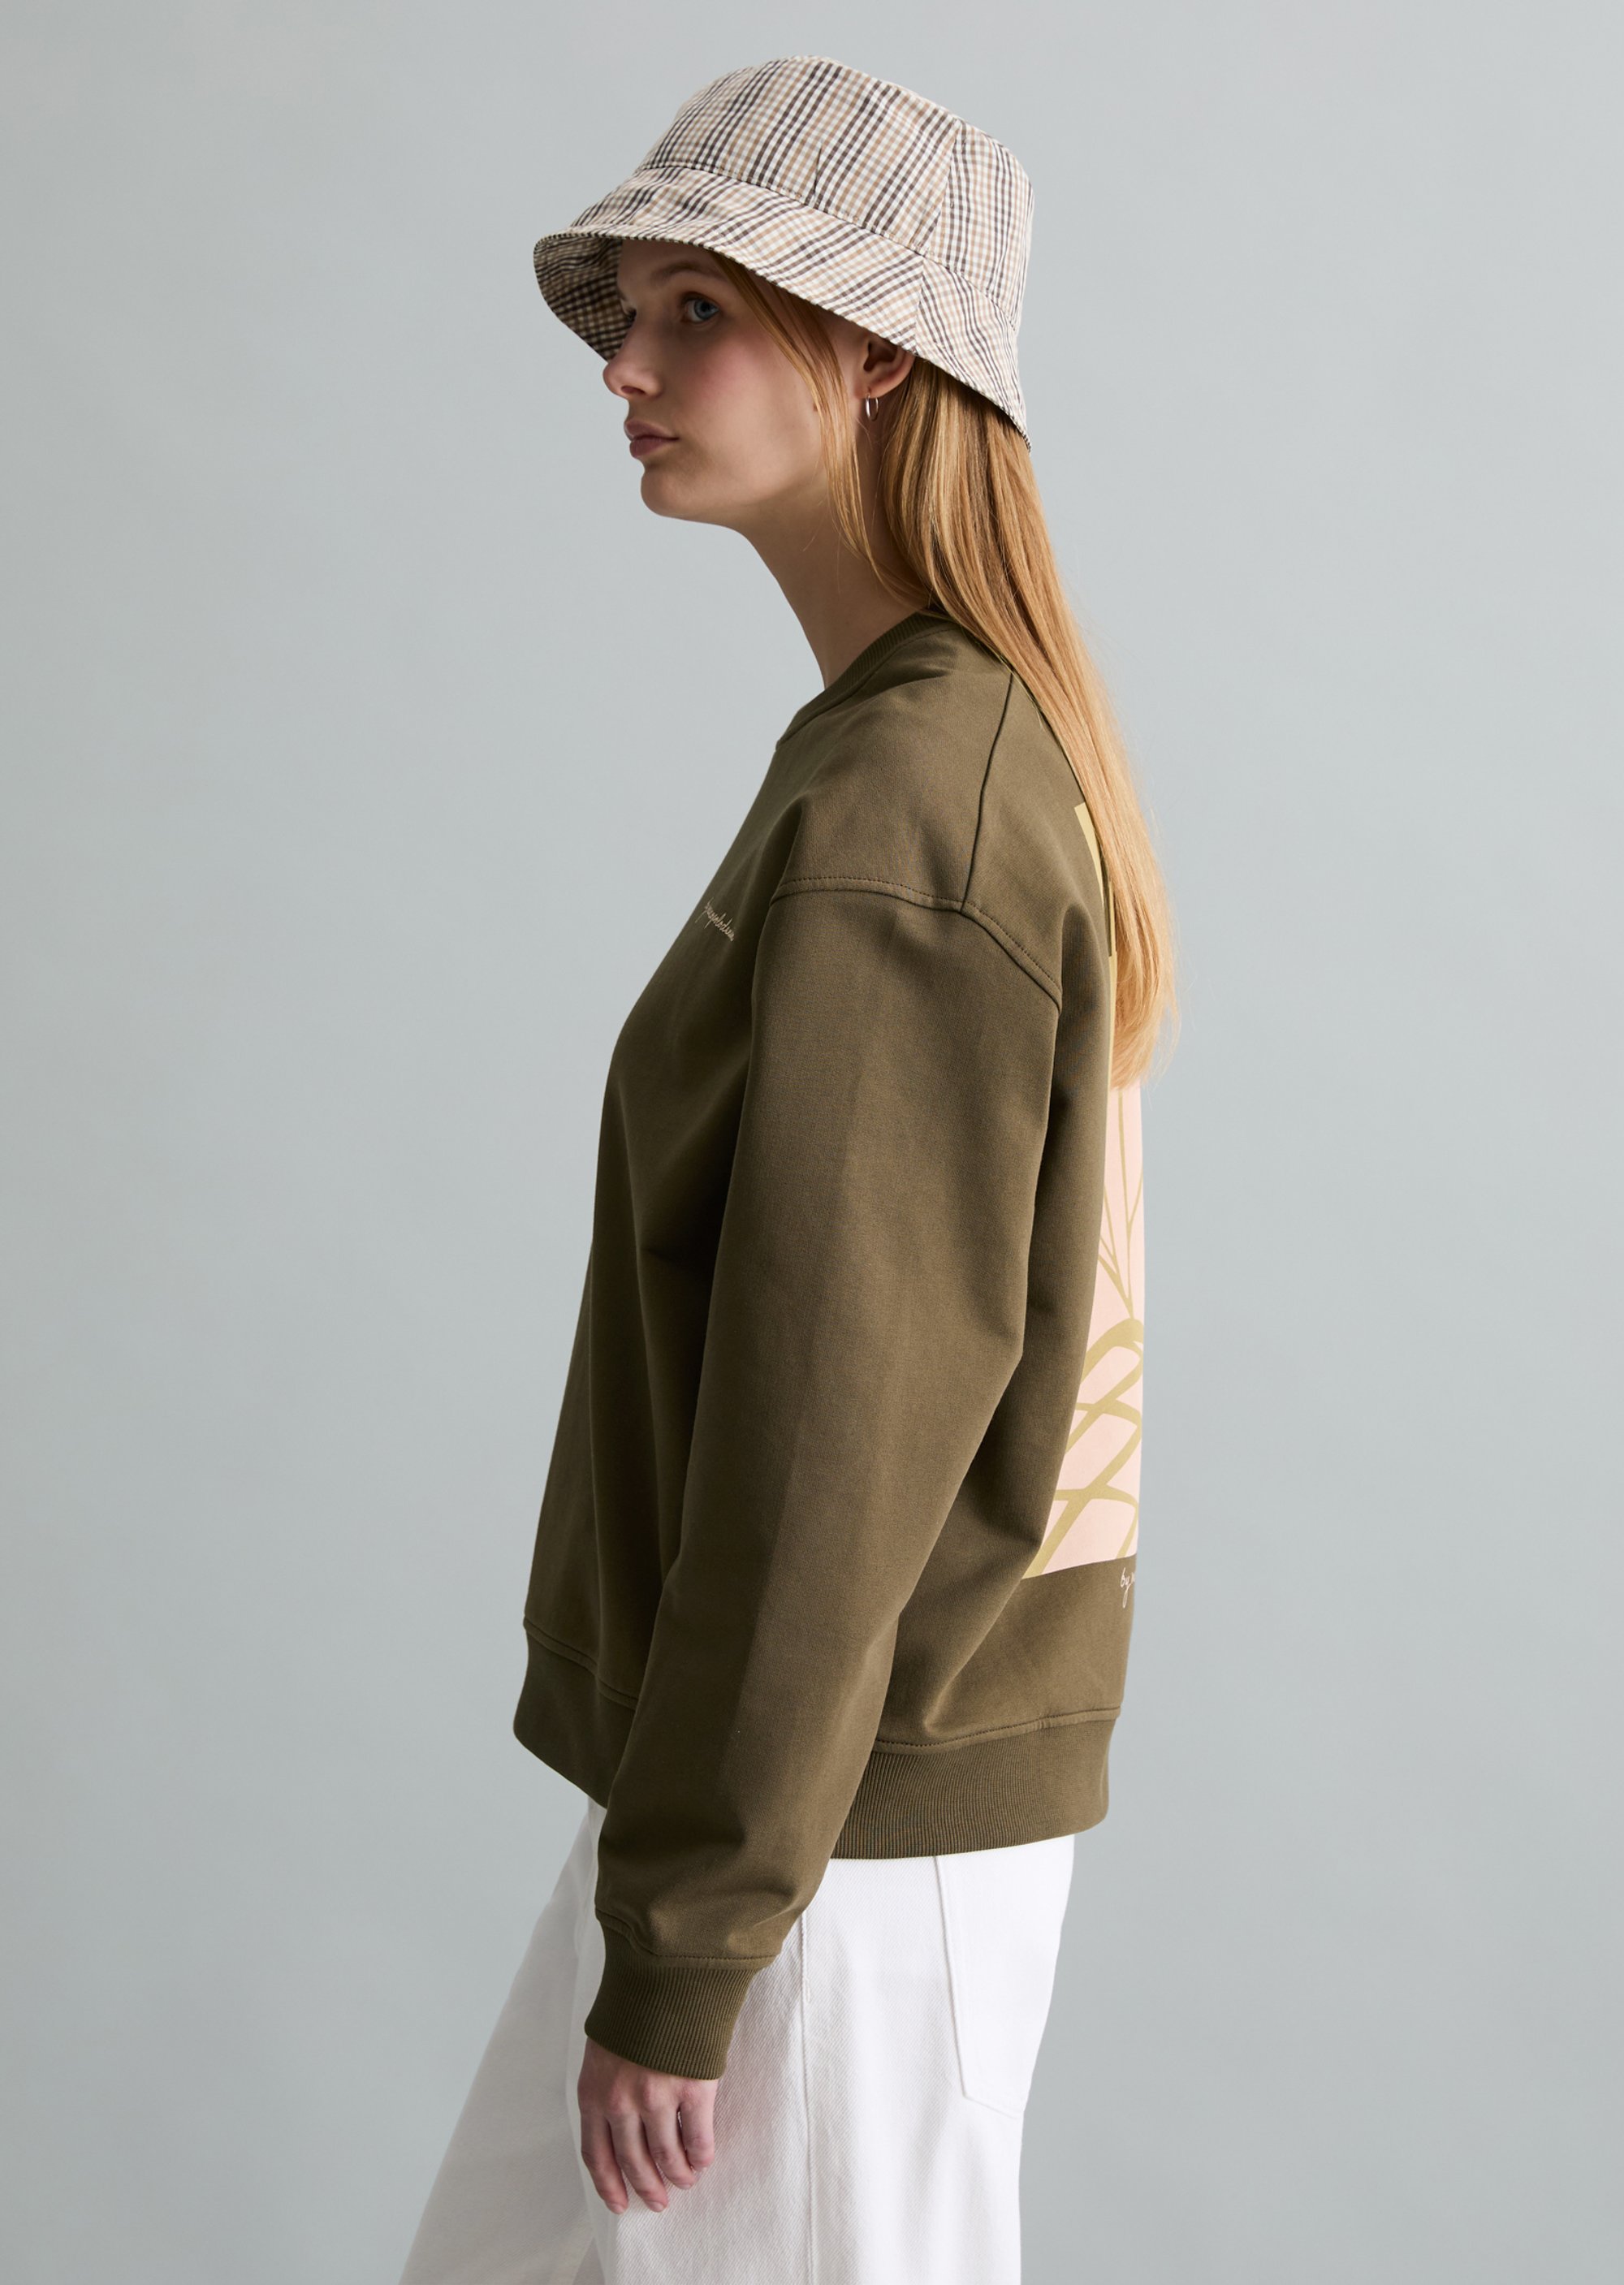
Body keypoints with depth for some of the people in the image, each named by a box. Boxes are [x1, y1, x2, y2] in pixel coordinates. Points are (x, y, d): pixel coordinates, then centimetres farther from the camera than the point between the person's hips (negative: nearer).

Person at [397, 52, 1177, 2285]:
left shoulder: (887, 816, -22)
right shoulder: (1003, 758, 8)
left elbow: (829, 1427, -23)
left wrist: (673, 1957, -16)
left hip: (838, 1820, -9)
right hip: (882, 1747, 9)